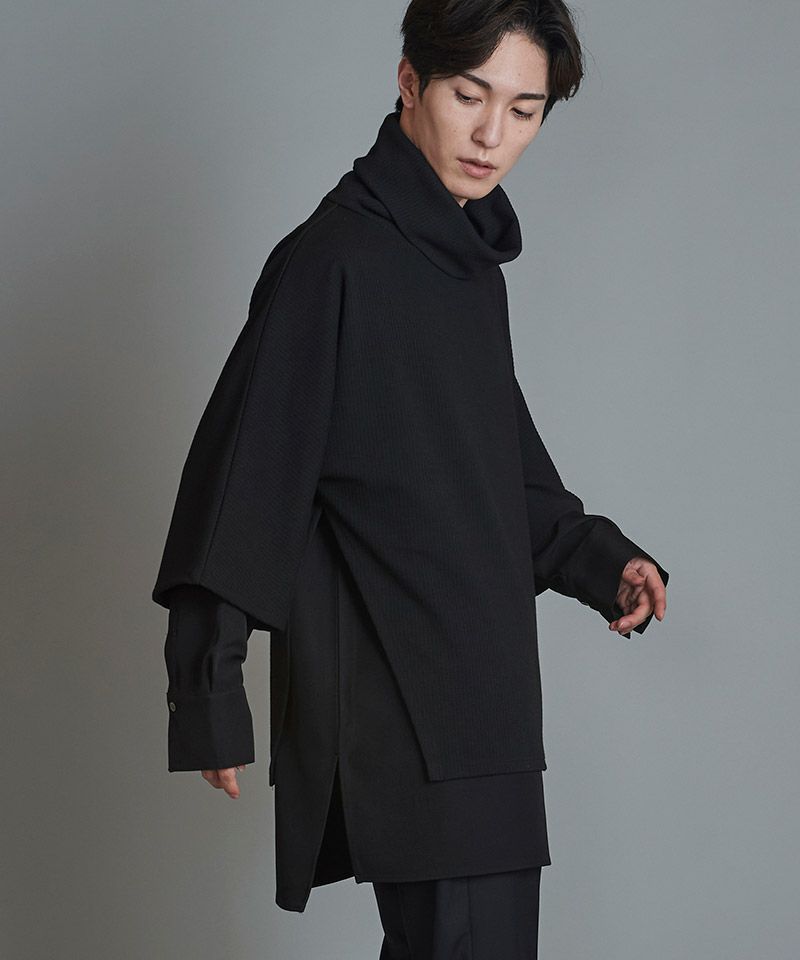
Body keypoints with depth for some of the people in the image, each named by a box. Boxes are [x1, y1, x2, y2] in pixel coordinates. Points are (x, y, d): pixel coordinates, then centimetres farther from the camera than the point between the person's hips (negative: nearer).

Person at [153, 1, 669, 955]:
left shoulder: (471, 268, 16)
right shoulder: (333, 260, -11)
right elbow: (245, 473, -13)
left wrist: (595, 557, 9)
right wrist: (209, 692, -16)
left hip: (479, 707, 9)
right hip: (399, 716, -9)